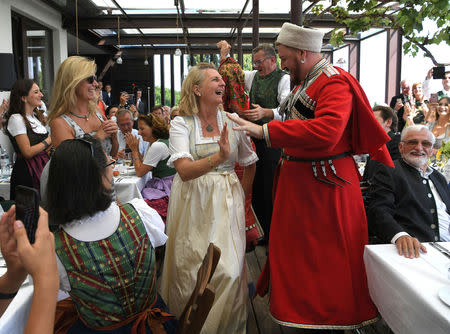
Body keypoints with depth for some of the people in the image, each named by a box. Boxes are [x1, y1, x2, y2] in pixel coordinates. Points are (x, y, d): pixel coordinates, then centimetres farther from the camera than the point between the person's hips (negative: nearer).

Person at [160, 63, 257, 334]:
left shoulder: (232, 121, 2)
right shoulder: (181, 124, -5)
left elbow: (250, 163, 15)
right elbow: (185, 171, -18)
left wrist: (242, 194, 7)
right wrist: (218, 158, -32)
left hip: (226, 202, 2)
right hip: (192, 203, -1)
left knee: (229, 269, -4)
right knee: (191, 268, 4)